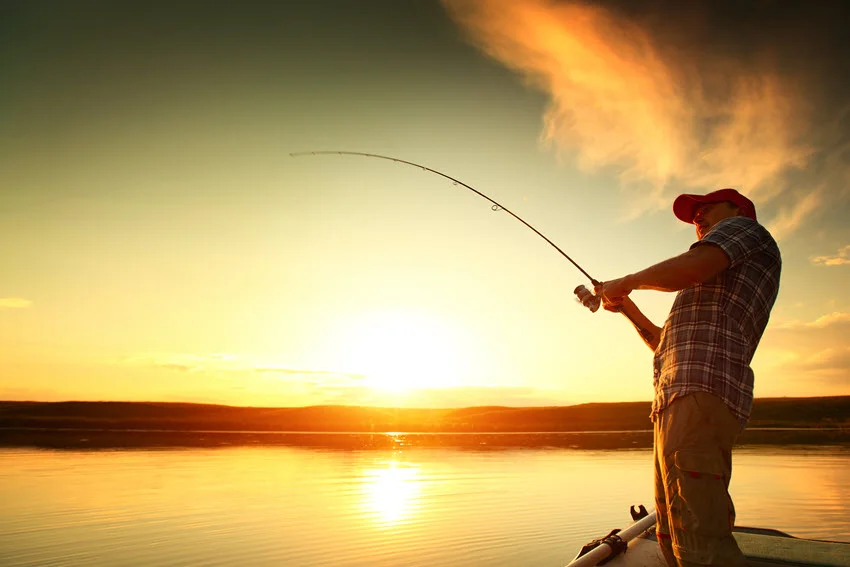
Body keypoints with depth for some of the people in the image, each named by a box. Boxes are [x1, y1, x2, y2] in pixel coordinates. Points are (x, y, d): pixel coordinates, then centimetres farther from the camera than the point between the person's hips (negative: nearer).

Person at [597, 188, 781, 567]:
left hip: (700, 393, -10)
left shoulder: (743, 227, 9)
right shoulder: (718, 293, 35)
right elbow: (665, 344, 38)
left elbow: (691, 267, -14)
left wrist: (627, 281, -1)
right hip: (674, 406, 10)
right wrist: (626, 306, 30)